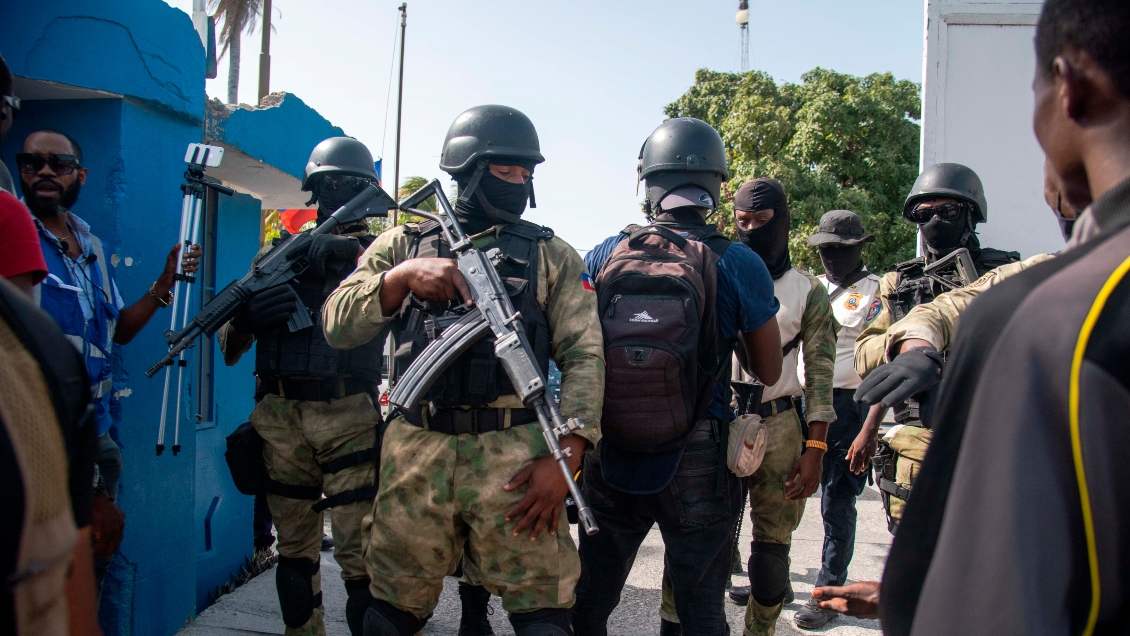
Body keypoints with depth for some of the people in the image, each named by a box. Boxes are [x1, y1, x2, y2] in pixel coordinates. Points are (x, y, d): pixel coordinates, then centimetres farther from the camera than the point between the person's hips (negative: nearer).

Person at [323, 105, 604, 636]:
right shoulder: (403, 244, 12)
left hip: (516, 455, -1)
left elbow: (583, 356, 0)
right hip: (416, 452, 1)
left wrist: (565, 455, -11)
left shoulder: (551, 255, 9)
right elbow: (337, 327, 3)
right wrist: (402, 276, -13)